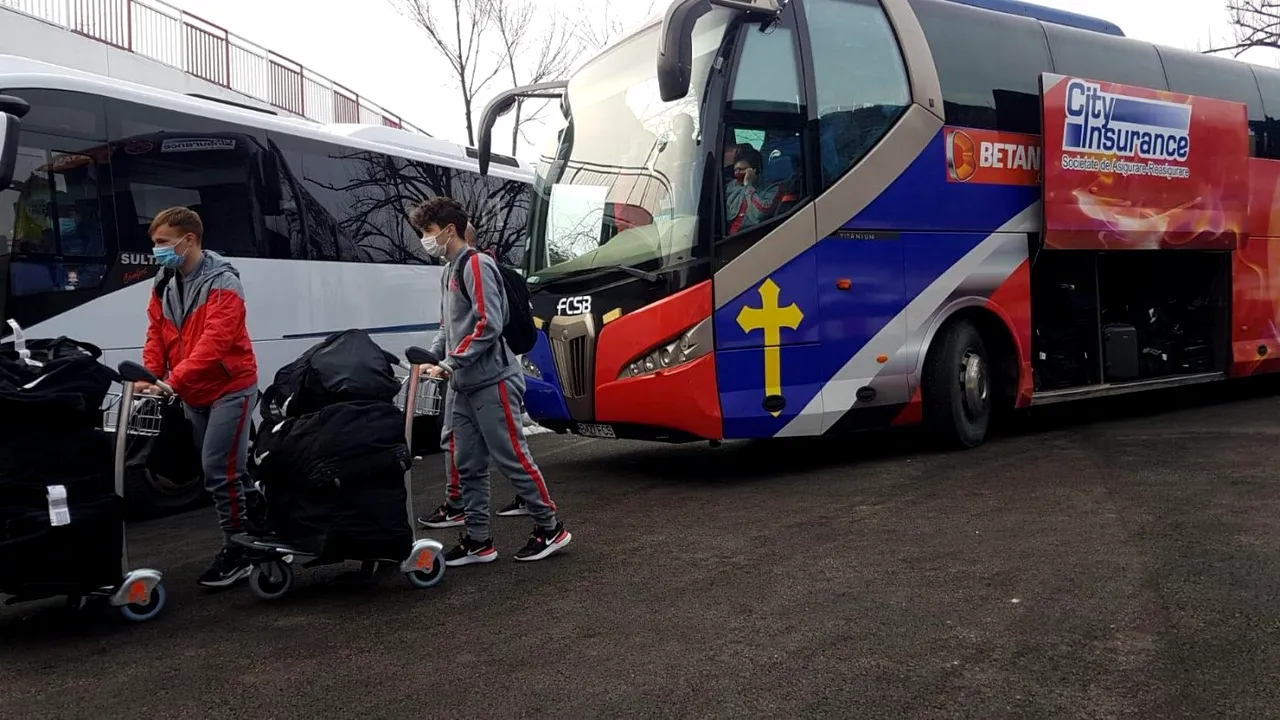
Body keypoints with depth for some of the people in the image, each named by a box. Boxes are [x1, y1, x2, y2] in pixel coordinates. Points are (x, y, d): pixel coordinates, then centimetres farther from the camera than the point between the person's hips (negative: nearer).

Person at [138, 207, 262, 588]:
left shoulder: (222, 284, -18)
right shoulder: (164, 284, 6)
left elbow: (213, 342, -27)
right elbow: (156, 334, 5)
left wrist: (173, 381, -35)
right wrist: (150, 376, -12)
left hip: (230, 388, -8)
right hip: (193, 394, 8)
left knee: (218, 468, -10)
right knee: (224, 466, 15)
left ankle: (237, 552, 0)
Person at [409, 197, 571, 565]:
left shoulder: (477, 265, -11)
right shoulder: (449, 272, 17)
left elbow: (489, 325, -20)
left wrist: (450, 363, -18)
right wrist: (432, 358, 5)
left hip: (492, 382, -9)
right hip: (463, 386, 9)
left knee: (512, 457, -3)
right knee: (468, 465, 9)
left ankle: (550, 528, 9)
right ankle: (478, 540, 17)